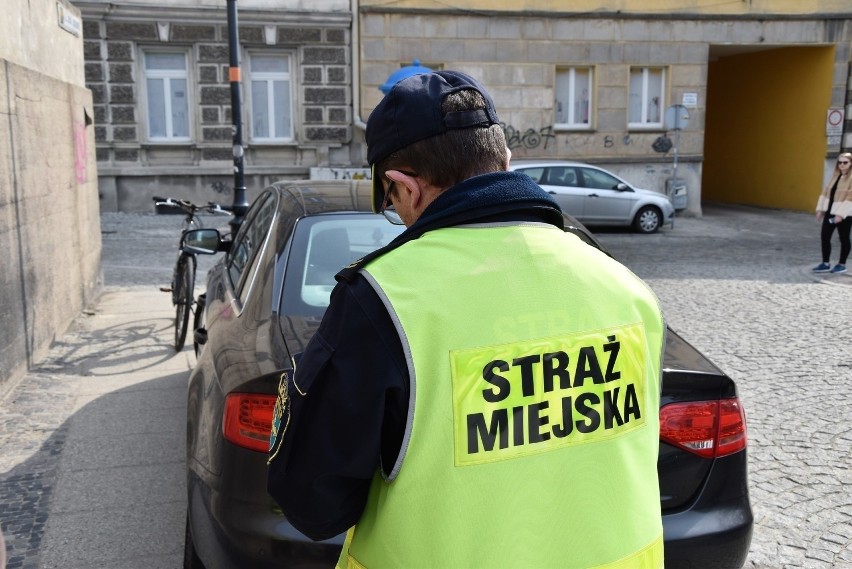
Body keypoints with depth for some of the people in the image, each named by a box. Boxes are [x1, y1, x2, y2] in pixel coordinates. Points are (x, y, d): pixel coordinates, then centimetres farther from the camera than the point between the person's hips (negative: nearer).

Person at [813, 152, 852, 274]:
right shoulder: (835, 176, 13)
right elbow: (826, 191, 15)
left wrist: (841, 214, -22)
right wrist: (820, 209, 9)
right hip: (830, 211, 7)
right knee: (824, 236, 4)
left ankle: (842, 264, 17)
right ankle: (826, 263, 13)